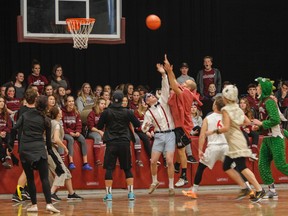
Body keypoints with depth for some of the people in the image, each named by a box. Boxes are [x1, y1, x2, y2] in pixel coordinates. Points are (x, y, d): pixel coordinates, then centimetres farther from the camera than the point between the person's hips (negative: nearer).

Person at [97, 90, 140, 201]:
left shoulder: (106, 112, -4)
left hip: (111, 143, -1)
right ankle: (131, 193, 7)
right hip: (124, 142, 1)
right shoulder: (127, 112, -2)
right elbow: (137, 124, 7)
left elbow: (99, 127, 4)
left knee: (109, 168, 2)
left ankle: (109, 194, -4)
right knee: (127, 168, 10)